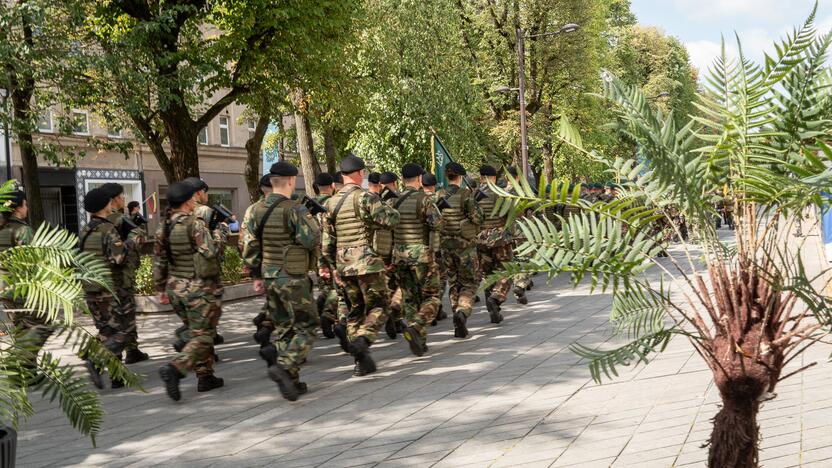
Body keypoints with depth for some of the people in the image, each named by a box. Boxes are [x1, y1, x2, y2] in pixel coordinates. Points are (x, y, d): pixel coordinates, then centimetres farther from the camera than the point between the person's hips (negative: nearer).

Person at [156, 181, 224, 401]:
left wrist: (161, 289, 19)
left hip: (175, 287, 7)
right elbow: (209, 252, -24)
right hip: (198, 288, -7)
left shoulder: (163, 228, 6)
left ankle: (205, 377, 21)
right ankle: (174, 368, -20)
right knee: (203, 335, -2)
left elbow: (158, 261, 11)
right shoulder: (195, 224, -15)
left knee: (196, 331, 19)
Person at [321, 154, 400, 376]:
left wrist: (334, 267, 20)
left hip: (344, 264, 6)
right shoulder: (364, 197, -10)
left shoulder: (332, 202, 10)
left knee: (356, 309, 14)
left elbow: (327, 240, 12)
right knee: (378, 306, 2)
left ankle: (362, 361, 13)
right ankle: (361, 340, -21)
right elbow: (390, 220, -17)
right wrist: (389, 209, 6)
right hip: (367, 262, -6)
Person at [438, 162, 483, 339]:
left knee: (453, 282, 14)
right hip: (465, 244, -4)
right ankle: (462, 311, -20)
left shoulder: (438, 196, 1)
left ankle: (459, 326, 13)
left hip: (445, 244, 4)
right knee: (470, 281, 7)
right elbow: (476, 218, -15)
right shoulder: (465, 194, -11)